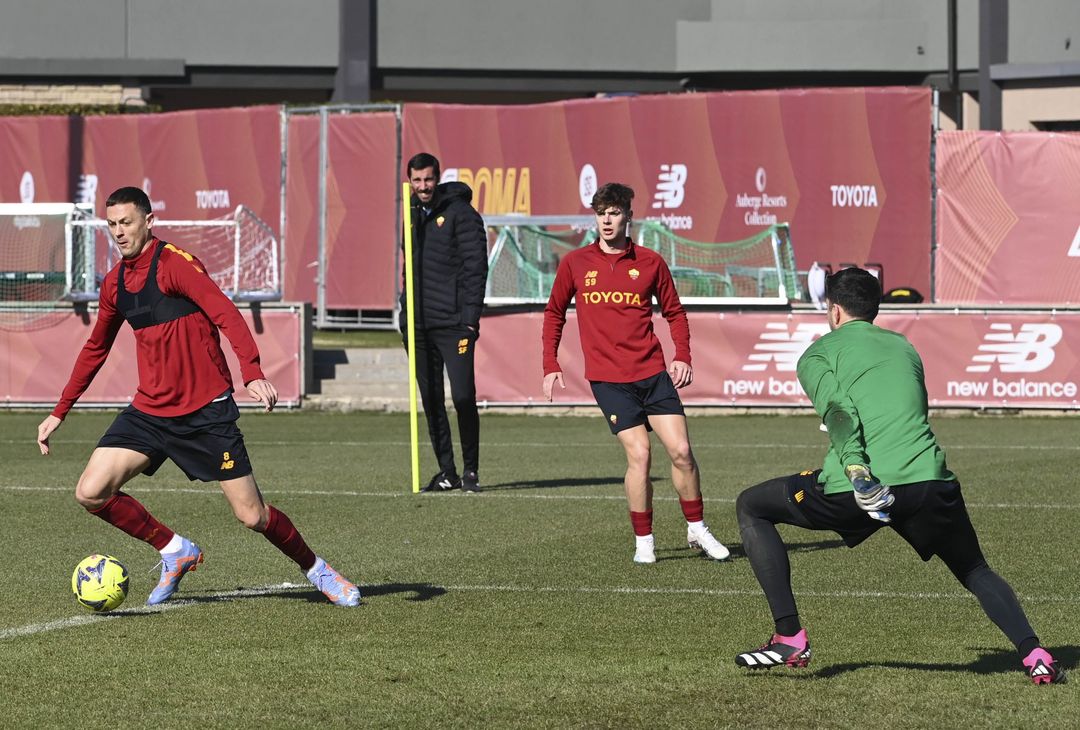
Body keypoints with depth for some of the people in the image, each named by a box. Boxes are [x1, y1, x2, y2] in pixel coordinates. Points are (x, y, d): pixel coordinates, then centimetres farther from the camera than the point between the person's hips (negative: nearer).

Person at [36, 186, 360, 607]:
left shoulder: (174, 264, -12)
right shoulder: (115, 283, 9)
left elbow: (227, 315, -22)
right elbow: (95, 349, 23)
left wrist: (253, 374, -37)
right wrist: (59, 413, 23)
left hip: (205, 411, -6)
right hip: (149, 411, 6)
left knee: (251, 516, -6)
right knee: (90, 493, -10)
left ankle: (316, 570, 21)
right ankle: (175, 551, 9)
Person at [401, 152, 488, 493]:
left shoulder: (460, 213, -5)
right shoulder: (412, 215, 15)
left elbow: (475, 267, -8)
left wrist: (470, 318, -14)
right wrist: (406, 317, 15)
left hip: (453, 323, -6)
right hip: (419, 325, 6)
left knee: (463, 396, -9)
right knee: (431, 401, 6)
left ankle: (471, 470, 2)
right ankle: (447, 472, 12)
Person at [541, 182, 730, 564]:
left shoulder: (650, 262, 5)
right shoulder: (574, 264, 4)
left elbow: (674, 312, 14)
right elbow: (554, 313, 14)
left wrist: (682, 356, 0)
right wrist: (551, 365, 6)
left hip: (653, 372, 2)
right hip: (608, 378, -2)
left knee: (681, 450, -3)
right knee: (639, 454, -12)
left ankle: (696, 529, 15)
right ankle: (643, 540, 1)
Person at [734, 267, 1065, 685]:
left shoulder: (818, 354, 12)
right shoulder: (903, 347, 26)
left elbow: (838, 411, -8)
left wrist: (856, 472, -21)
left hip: (857, 487, -4)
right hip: (928, 479, 4)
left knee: (751, 507, 19)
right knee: (976, 573, 26)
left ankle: (790, 639, 10)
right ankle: (1034, 656, 1)